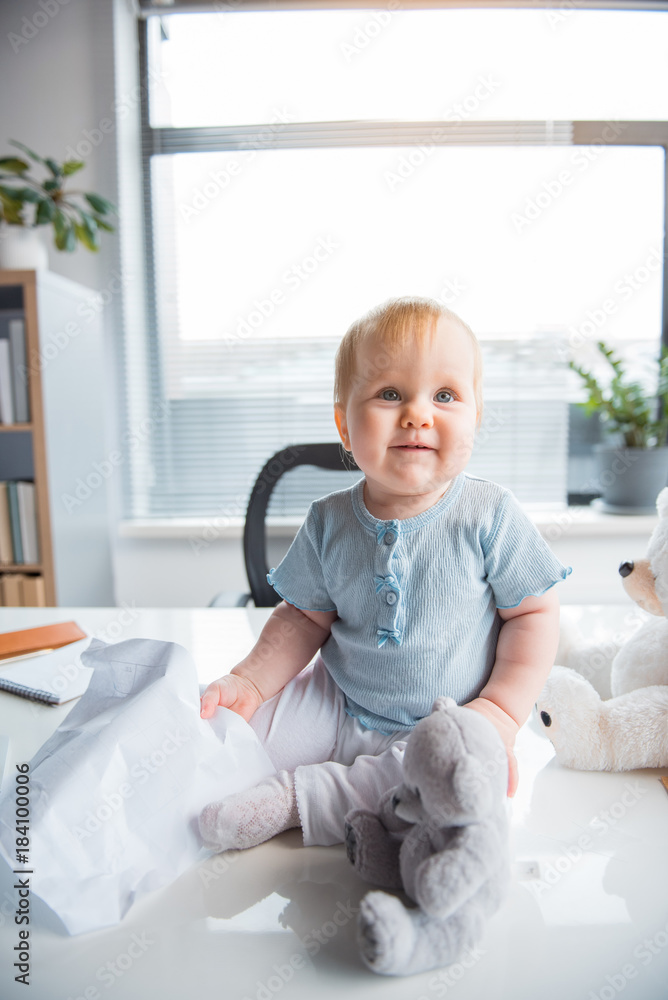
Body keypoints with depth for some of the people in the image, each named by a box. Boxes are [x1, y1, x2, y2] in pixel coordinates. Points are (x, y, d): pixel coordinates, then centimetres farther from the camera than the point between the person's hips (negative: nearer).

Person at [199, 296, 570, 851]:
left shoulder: (490, 515, -15)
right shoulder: (329, 522, -7)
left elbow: (533, 613, -7)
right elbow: (305, 617, 3)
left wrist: (502, 710, -17)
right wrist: (248, 682, -9)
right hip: (339, 709, 2)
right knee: (228, 727, -7)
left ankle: (298, 798, -15)